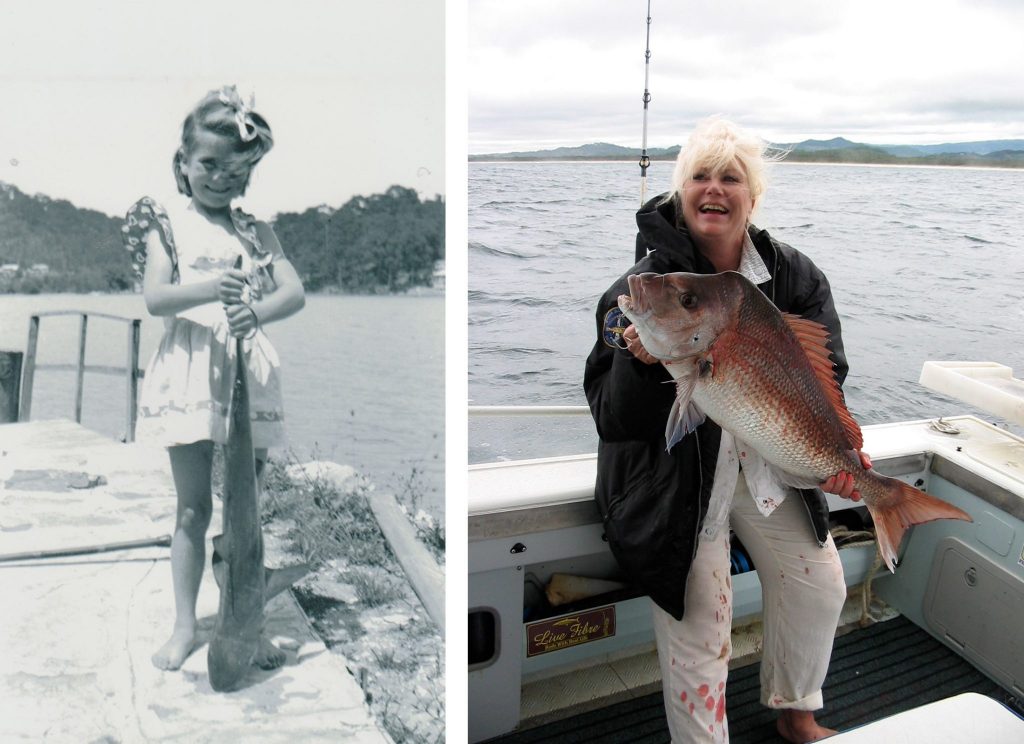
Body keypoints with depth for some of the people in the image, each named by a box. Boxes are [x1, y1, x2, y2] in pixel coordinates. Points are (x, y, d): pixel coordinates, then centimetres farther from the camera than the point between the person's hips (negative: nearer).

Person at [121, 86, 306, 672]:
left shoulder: (257, 232, 9)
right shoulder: (166, 223, 4)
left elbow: (295, 291, -5)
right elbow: (155, 298, -9)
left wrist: (257, 310, -27)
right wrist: (208, 288, -29)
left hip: (249, 372, 2)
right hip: (190, 372, -2)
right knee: (194, 508, 7)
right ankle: (185, 625, 23)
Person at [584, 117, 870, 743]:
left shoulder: (796, 276, -4)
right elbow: (615, 421, -19)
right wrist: (641, 362, -39)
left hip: (771, 463, 5)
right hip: (678, 474, -4)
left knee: (820, 585, 13)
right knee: (700, 620, -4)